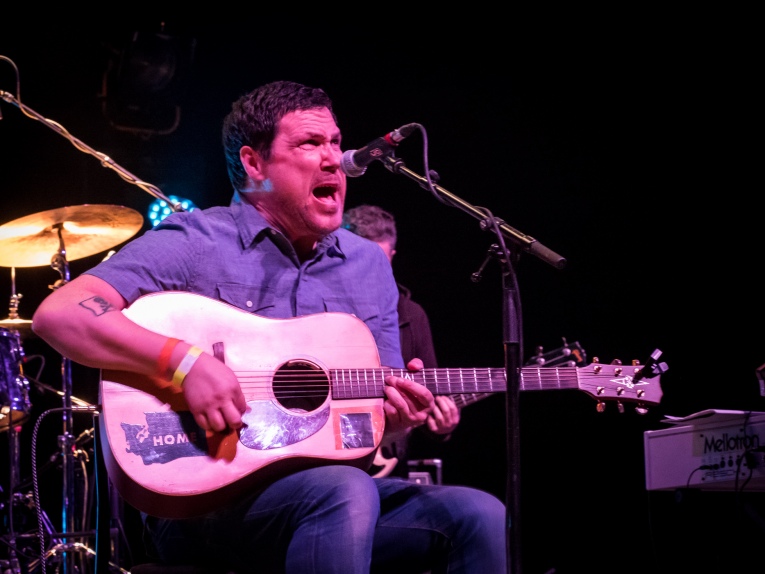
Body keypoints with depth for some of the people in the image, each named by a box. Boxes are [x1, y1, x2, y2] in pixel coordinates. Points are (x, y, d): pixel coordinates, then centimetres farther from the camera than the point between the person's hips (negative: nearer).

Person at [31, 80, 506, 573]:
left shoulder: (370, 264, 16)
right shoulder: (193, 243, -3)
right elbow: (57, 315, -14)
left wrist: (397, 413, -3)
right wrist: (187, 362, -24)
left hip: (327, 483, 6)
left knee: (480, 516, -18)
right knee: (345, 493, -35)